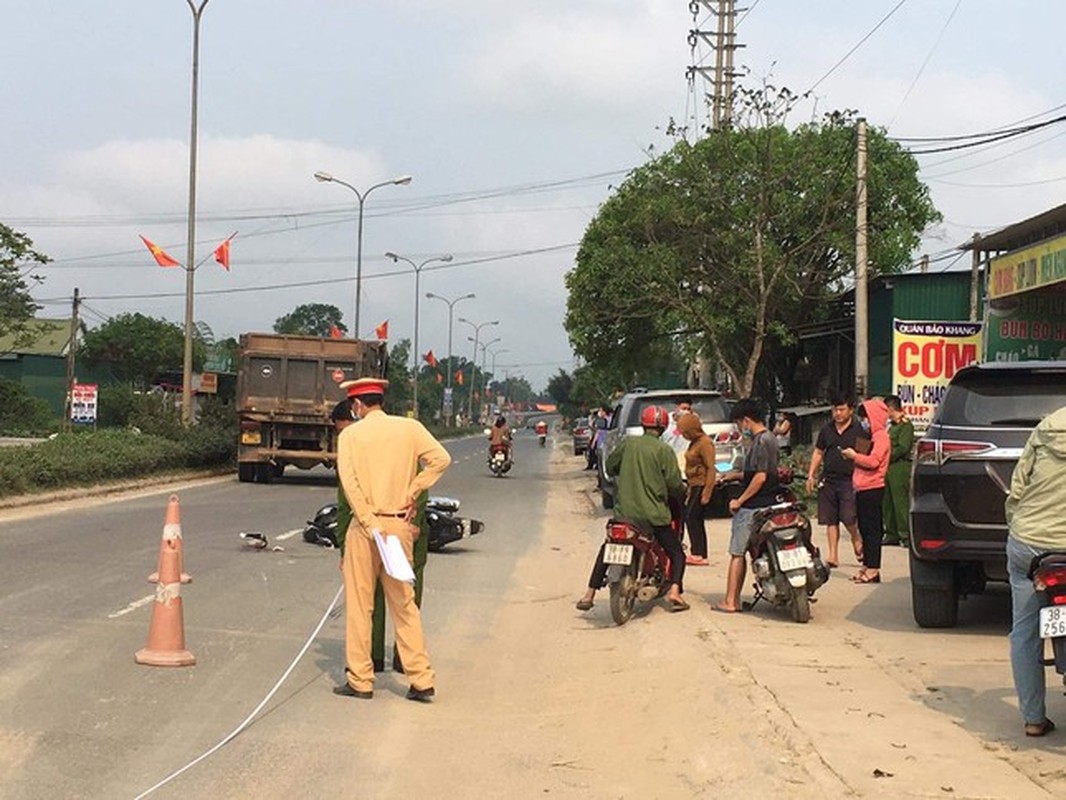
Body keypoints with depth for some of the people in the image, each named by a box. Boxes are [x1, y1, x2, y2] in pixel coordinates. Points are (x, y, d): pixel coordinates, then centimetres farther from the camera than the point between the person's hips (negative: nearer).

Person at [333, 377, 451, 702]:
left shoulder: (350, 435, -2)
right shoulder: (409, 427, 5)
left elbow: (350, 482, -13)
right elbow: (441, 458, -6)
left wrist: (370, 525, -15)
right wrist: (412, 492, -1)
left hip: (364, 526, -3)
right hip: (400, 524, 3)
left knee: (359, 605, 6)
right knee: (404, 604, 10)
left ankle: (360, 681, 9)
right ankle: (421, 680, 7)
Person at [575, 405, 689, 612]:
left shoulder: (627, 443, 2)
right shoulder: (664, 450, -8)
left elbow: (610, 466, 13)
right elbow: (674, 484, -10)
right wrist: (683, 492, 11)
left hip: (625, 512, 3)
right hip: (654, 514, -3)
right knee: (676, 553, 11)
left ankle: (589, 594, 14)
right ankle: (674, 590, -12)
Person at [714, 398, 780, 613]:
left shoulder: (760, 442, -16)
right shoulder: (770, 439, 14)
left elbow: (760, 477, -21)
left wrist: (739, 500, -15)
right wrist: (735, 475, 28)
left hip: (752, 507, -9)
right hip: (769, 505, 9)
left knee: (737, 553, -4)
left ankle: (730, 601, -3)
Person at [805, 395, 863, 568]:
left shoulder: (859, 430, -1)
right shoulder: (827, 430, 12)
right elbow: (818, 453, 18)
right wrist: (811, 476, 12)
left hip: (849, 481, -4)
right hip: (828, 480, 4)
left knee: (848, 518, -11)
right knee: (831, 520, 4)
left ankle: (857, 541, 20)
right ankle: (833, 556, 9)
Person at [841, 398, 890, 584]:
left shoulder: (881, 437, -10)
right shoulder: (872, 437, 21)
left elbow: (873, 461, -22)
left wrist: (854, 455, -10)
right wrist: (854, 456, 8)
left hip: (872, 489, -10)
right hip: (863, 489, 10)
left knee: (872, 529, -8)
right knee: (865, 528, 11)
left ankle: (873, 570, -7)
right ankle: (867, 566, 16)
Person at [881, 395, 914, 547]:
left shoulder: (906, 425, -8)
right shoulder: (892, 425, 20)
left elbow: (902, 448, -16)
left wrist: (887, 457, -12)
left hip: (900, 468, -9)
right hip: (888, 468, 9)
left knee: (900, 502, -8)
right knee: (887, 502, 10)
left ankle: (905, 535, -5)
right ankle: (892, 534, 15)